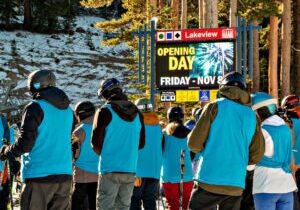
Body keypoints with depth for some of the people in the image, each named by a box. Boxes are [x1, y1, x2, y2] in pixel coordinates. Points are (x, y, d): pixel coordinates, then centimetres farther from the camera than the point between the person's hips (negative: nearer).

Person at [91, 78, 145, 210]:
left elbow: (96, 143, -6)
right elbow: (141, 144, 16)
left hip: (110, 170, -5)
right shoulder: (137, 114, 10)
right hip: (130, 169, 5)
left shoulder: (105, 112, -7)